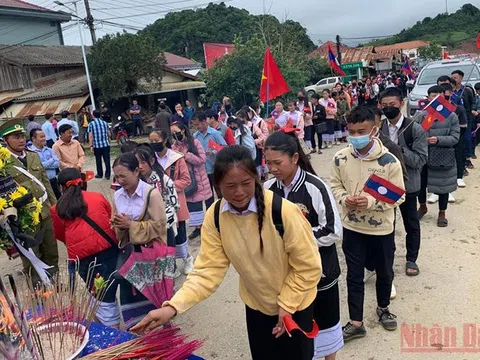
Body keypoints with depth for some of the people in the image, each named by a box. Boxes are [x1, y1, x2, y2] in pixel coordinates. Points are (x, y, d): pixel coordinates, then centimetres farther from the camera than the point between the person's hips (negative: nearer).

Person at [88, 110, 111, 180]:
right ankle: (107, 175, 2)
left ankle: (100, 174, 23)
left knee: (98, 160, 12)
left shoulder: (91, 124, -4)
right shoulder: (105, 123, 5)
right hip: (106, 144, 2)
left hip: (97, 145, -2)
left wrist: (91, 146, -5)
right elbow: (109, 134, 9)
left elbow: (90, 136, -9)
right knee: (107, 160, 4)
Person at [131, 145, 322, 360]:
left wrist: (287, 304, -15)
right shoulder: (214, 218, -17)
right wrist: (173, 306, -28)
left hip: (295, 306, -3)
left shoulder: (284, 211, -30)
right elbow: (209, 269, -17)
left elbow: (308, 267, -19)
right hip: (256, 306, 4)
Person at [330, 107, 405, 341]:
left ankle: (383, 308, 49)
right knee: (354, 276, 12)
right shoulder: (340, 158, -10)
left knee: (385, 273, 20)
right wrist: (344, 198, -18)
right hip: (352, 228, 2)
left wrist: (371, 201, -27)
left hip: (382, 229, -1)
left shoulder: (389, 160, -18)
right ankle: (356, 323, 29)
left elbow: (399, 196, -12)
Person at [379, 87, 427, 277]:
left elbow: (420, 160, -18)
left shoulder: (416, 129, -12)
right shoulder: (379, 127, -1)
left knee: (411, 224, 13)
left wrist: (398, 149, -27)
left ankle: (411, 259, 33)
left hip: (407, 184, -3)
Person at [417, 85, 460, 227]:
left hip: (444, 158, -1)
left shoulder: (452, 116, -6)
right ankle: (423, 207, 39)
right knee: (420, 184, 12)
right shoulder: (422, 115, -1)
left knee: (443, 186, 11)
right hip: (424, 156, 2)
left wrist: (438, 140, -24)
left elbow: (455, 138, -10)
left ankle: (442, 213, 30)